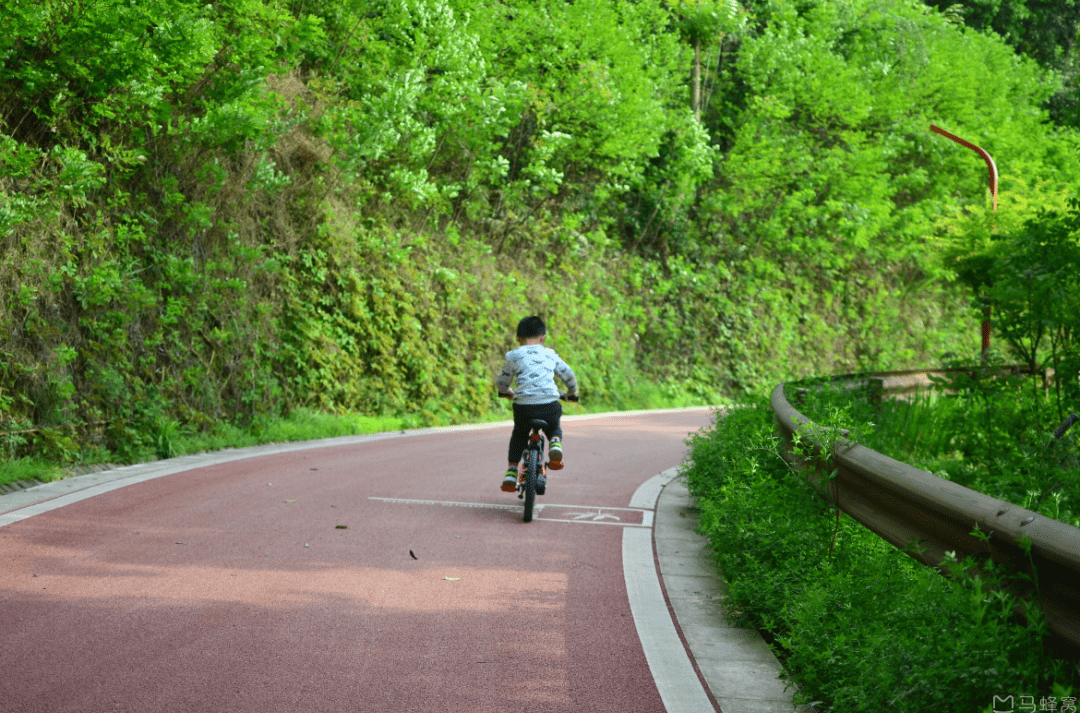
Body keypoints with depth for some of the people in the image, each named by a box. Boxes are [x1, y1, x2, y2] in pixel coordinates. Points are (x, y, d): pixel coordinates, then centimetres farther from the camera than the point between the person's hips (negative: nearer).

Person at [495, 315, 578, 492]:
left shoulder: (513, 356, 11)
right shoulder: (551, 355, 17)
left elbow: (501, 381, 20)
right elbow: (569, 375, 24)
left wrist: (506, 391, 43)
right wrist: (572, 392, 44)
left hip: (524, 405, -1)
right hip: (550, 403, 1)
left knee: (519, 434, 26)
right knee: (554, 429, 29)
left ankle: (511, 471, 16)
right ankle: (555, 444, -6)